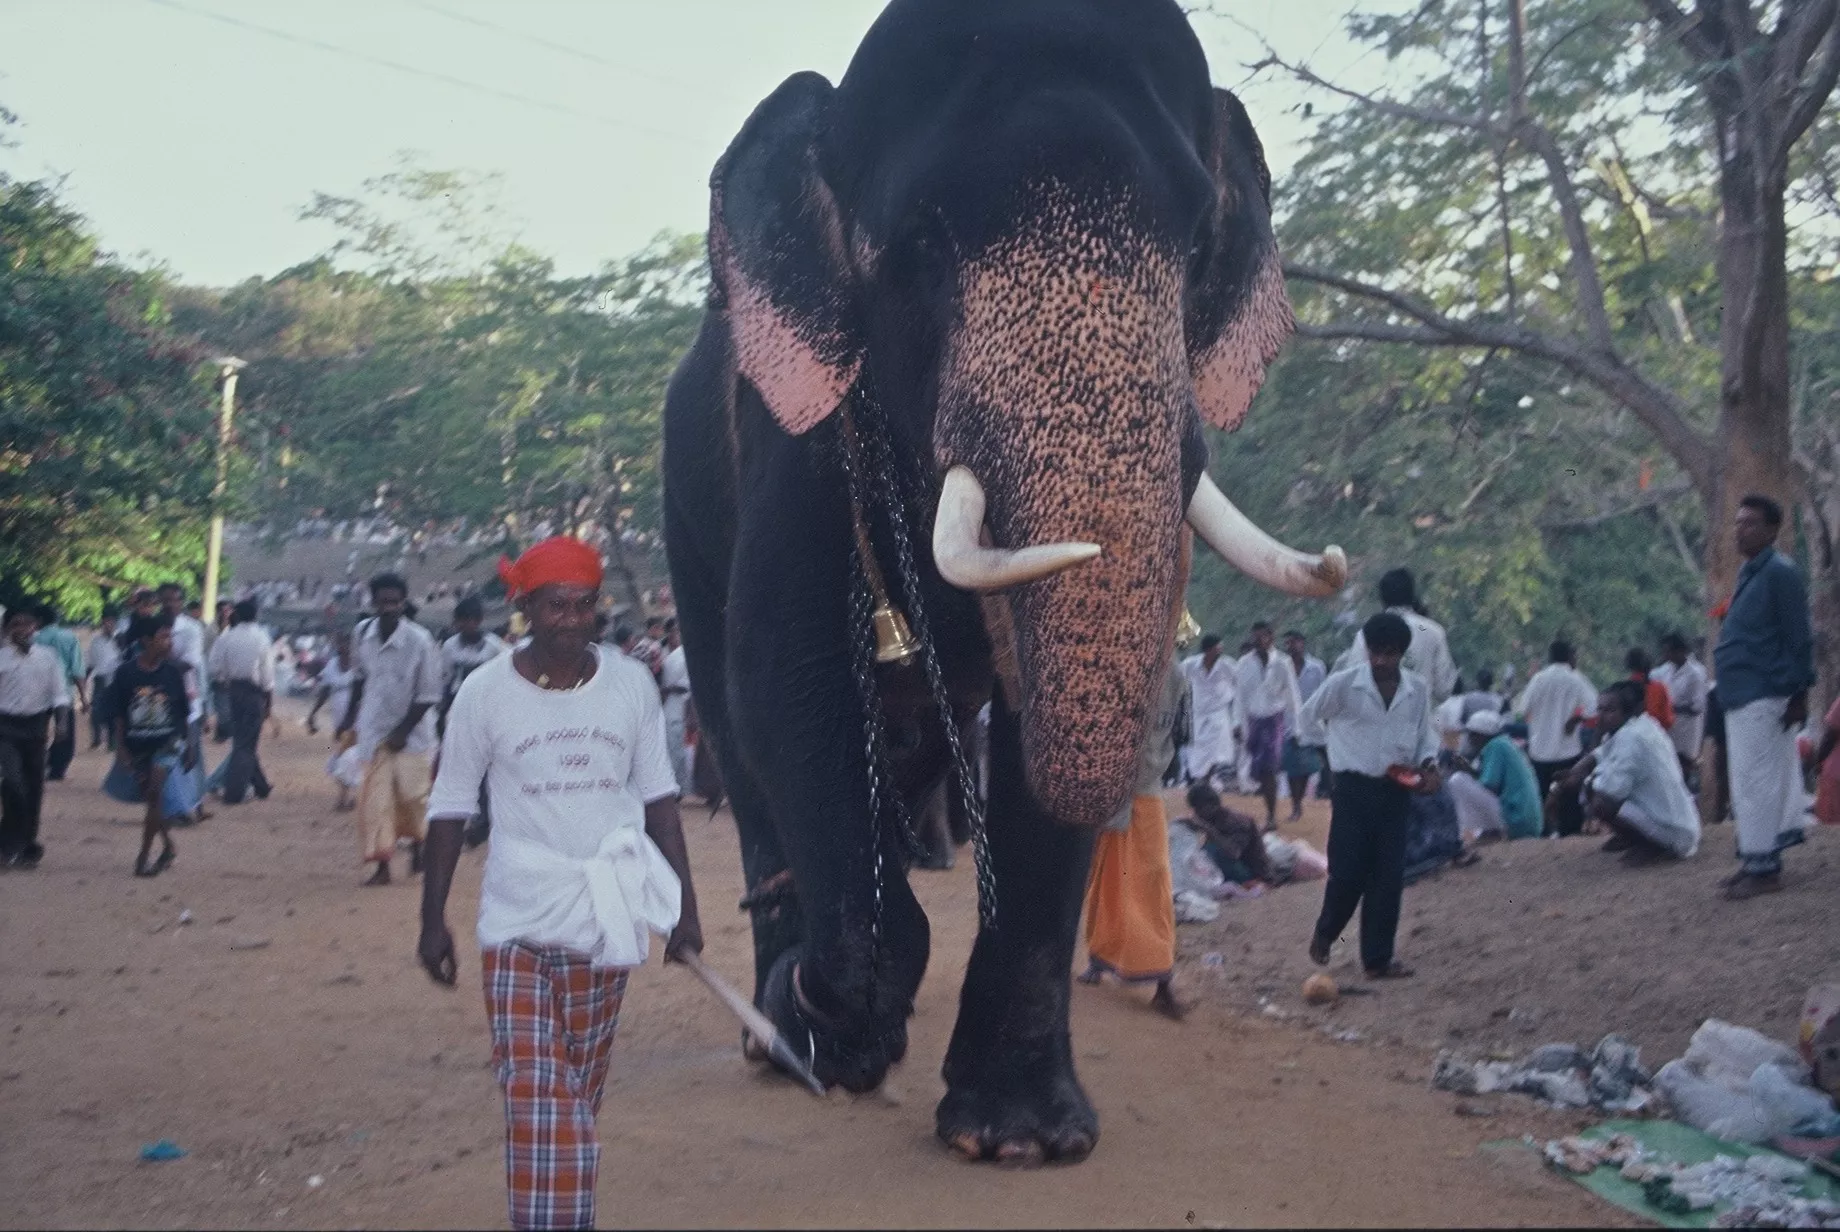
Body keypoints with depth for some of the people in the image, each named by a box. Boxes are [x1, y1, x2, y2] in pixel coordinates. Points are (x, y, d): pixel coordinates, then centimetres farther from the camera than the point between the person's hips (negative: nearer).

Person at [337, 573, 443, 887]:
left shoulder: (419, 641, -17)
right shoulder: (363, 633, -3)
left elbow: (429, 695, -13)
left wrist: (403, 730, -15)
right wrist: (350, 716, 15)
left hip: (411, 730, -3)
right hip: (374, 728, 3)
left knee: (411, 793, 2)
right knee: (374, 796, 0)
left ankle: (417, 844, 31)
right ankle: (382, 865, 6)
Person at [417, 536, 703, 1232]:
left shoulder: (631, 684, 0)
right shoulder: (486, 691, -5)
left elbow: (658, 797, 7)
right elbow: (451, 807, 2)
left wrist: (685, 905, 5)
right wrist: (433, 919, 0)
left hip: (608, 919, 2)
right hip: (517, 924, -2)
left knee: (579, 1093, 13)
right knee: (535, 1092, -10)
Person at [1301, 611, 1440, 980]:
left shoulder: (1418, 689, 1)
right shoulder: (1343, 683, -8)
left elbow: (1424, 733, 11)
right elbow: (1310, 717, 6)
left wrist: (1429, 764, -7)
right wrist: (1338, 746, 6)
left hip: (1396, 791, 3)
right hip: (1354, 788, -3)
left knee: (1389, 878, 3)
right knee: (1348, 873, -3)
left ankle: (1378, 958, 11)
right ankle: (1324, 933, 24)